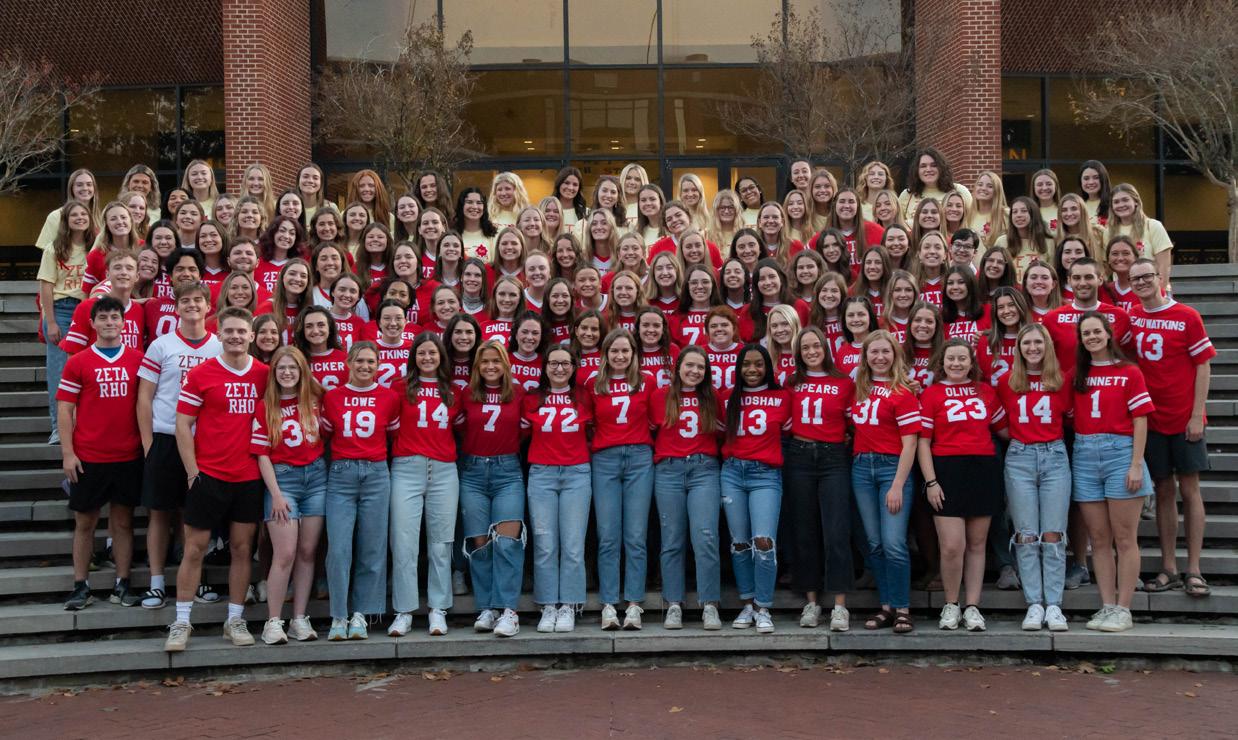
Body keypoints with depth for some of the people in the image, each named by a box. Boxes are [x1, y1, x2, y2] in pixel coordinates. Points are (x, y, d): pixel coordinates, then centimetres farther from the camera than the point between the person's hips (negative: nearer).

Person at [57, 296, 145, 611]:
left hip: (128, 456, 1)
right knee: (85, 522, 7)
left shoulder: (137, 359, 4)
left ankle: (122, 586, 14)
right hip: (88, 458, -1)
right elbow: (64, 409, -1)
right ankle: (81, 587, 14)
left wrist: (147, 444, 2)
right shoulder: (78, 363, 0)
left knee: (123, 520, 7)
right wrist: (67, 453, -7)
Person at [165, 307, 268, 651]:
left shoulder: (264, 374, 4)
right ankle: (181, 623, 12)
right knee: (194, 548, 3)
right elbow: (183, 424, -4)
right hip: (208, 475, -3)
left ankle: (235, 620, 18)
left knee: (242, 547, 8)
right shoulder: (201, 374, -4)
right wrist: (192, 471, -9)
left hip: (249, 477, 3)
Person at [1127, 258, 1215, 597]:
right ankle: (1169, 568, 13)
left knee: (1189, 489, 1)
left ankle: (1194, 570, 7)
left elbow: (1203, 366, -4)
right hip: (1150, 418, 3)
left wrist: (1197, 415, -10)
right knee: (1164, 491, 7)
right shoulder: (1129, 317, 4)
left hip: (1184, 418, -3)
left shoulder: (1187, 316, -5)